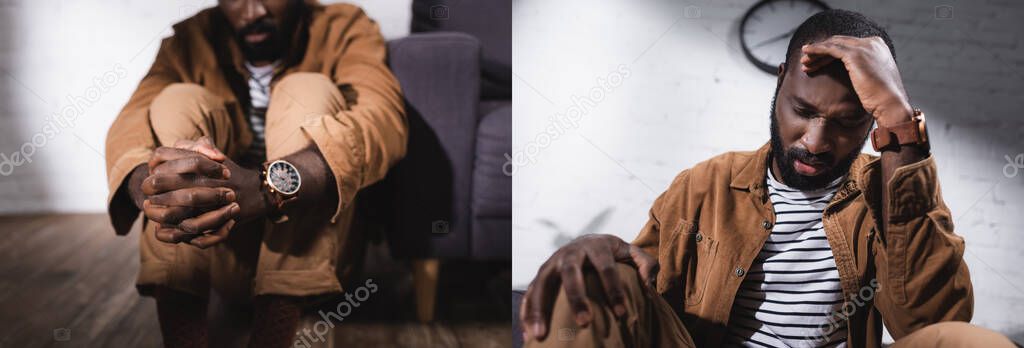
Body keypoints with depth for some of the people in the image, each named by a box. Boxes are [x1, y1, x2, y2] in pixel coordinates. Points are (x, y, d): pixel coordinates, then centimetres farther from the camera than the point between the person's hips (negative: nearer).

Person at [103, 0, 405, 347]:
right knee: (178, 102, -15)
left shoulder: (343, 29, -4)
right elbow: (129, 125, -14)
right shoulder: (190, 41, 2)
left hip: (308, 252, -2)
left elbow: (382, 116, -25)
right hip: (214, 255, 2)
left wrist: (262, 188, -42)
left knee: (310, 93, -20)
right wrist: (153, 191, -39)